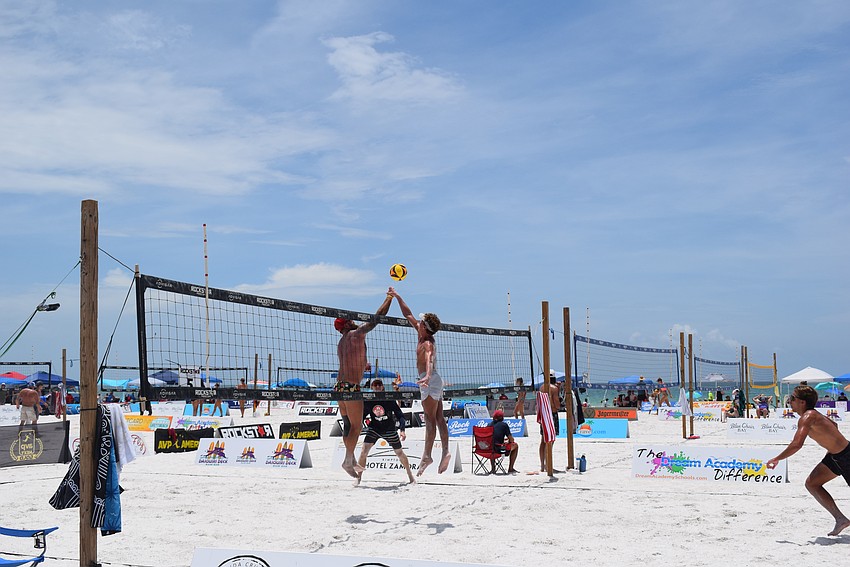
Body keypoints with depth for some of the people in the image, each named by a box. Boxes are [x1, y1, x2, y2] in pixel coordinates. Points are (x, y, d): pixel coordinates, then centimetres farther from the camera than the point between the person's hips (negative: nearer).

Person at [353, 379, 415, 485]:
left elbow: (400, 415, -11)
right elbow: (362, 416, 4)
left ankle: (410, 475, 27)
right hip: (374, 428, 1)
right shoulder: (368, 401, -10)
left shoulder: (390, 400, -16)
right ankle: (358, 477, -3)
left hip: (389, 429, -1)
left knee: (399, 453, 6)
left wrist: (402, 430, -23)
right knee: (364, 451, -15)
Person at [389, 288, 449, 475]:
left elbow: (429, 360, -38)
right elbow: (408, 314, 18)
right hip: (433, 381, 10)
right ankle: (445, 452, 2)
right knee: (439, 418, 4)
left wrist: (427, 376, -56)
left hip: (430, 381, -10)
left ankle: (427, 456, -15)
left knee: (430, 419, -12)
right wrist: (397, 297, 19)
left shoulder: (427, 343, -18)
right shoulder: (422, 336, 9)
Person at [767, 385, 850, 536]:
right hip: (834, 456, 10)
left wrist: (776, 459, -26)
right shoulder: (812, 414, 6)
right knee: (812, 484, 7)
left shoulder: (807, 417, -23)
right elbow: (833, 425, 25)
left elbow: (797, 444, -33)